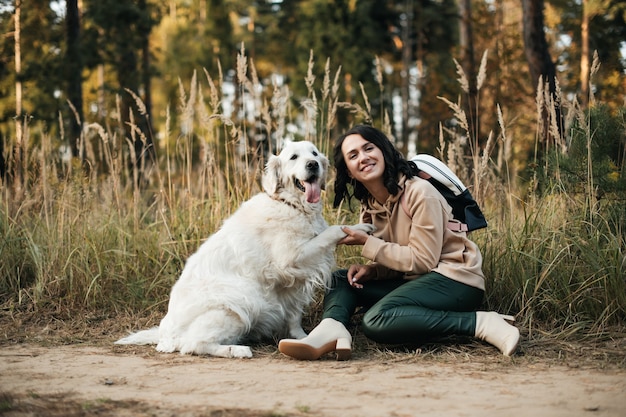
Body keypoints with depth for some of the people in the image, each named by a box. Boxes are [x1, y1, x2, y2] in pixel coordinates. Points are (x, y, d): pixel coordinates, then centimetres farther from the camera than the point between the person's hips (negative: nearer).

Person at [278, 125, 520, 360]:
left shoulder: (419, 193, -15)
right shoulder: (369, 206, 8)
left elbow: (422, 260, -16)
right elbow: (396, 262, 13)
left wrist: (366, 243, -12)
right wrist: (370, 270, -10)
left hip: (455, 280, -9)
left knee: (376, 320, -29)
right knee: (341, 280, 4)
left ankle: (480, 323, -27)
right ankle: (331, 330, -27)